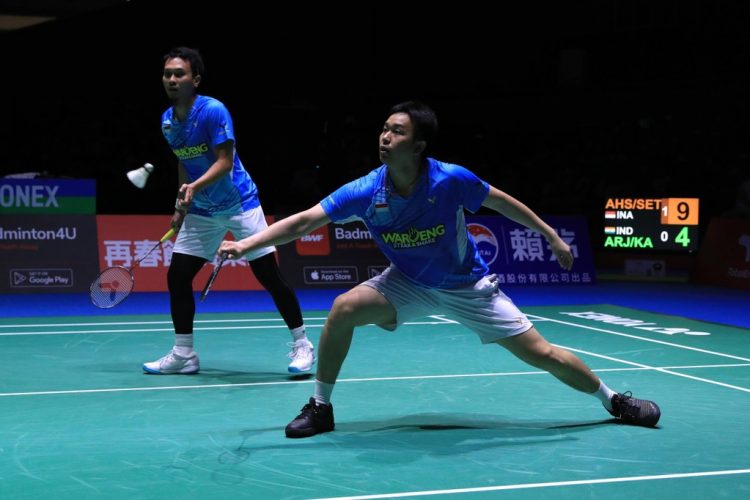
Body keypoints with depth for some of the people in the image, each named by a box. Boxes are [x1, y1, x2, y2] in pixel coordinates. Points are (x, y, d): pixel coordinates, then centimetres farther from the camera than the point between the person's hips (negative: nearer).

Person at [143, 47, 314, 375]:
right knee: (177, 277, -1)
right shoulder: (167, 121, 3)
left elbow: (224, 161, -23)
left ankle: (301, 346, 4)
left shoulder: (214, 111, -18)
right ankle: (183, 355, 11)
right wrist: (180, 206, 15)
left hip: (239, 203, -6)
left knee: (268, 275, -8)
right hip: (200, 211, 6)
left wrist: (194, 187, -36)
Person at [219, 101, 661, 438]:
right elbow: (303, 222, -25)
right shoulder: (366, 192, -24)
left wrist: (552, 236, -2)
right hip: (409, 283, 2)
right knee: (343, 309, -22)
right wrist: (245, 245, -35)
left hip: (468, 285, -1)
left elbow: (501, 201, -9)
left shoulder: (451, 180, -27)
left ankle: (613, 400, 24)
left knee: (542, 354, -2)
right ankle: (321, 407, -4)